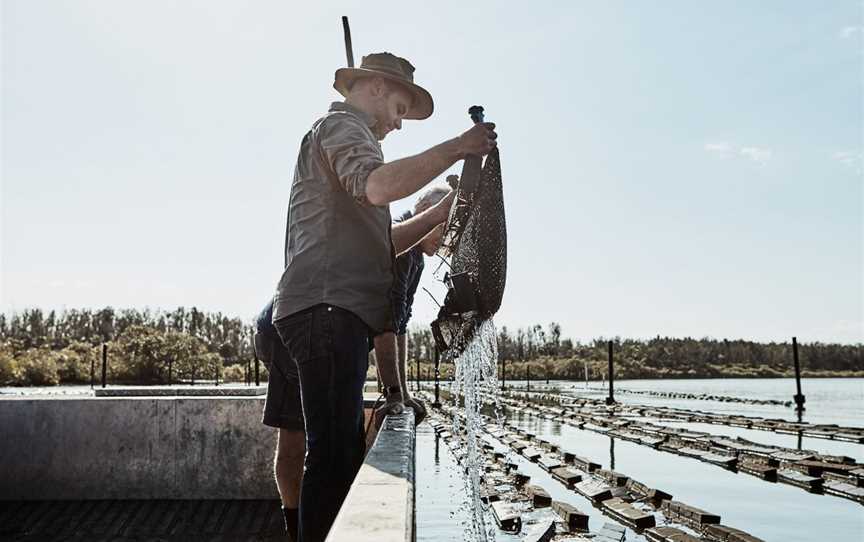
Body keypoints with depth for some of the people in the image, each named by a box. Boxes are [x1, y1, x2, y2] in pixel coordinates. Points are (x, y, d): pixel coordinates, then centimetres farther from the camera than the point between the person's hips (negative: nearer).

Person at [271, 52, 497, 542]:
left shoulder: (343, 134, 34)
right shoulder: (341, 124, 3)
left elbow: (378, 245, 30)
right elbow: (377, 185, -22)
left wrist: (442, 212, 22)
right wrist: (457, 148, -15)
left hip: (337, 311, 11)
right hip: (328, 306, -11)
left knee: (344, 450, 9)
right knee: (336, 451, -15)